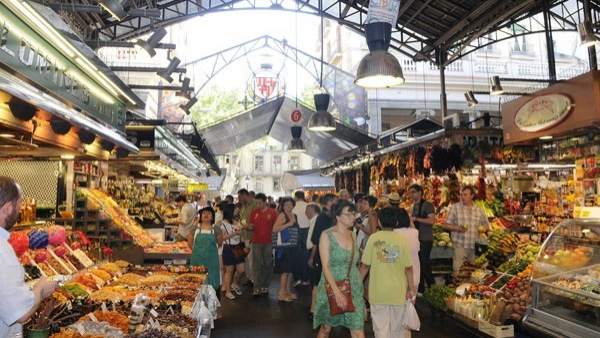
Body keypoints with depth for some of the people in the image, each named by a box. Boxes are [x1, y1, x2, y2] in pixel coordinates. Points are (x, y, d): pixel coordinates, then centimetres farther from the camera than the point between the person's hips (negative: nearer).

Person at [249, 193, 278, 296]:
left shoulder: (272, 212, -1)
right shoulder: (254, 212, 4)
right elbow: (251, 226, 10)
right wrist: (250, 226, -13)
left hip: (268, 242, -1)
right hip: (256, 242, 1)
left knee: (268, 265, 7)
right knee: (257, 266, 1)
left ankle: (265, 286, 19)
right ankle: (257, 287, 5)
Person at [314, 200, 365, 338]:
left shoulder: (352, 235, 6)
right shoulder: (327, 235, -11)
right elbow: (326, 266, -16)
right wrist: (337, 291, -23)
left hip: (353, 288, 4)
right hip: (332, 288, -4)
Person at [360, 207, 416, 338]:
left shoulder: (373, 238, -9)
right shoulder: (402, 239, -8)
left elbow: (365, 265, -6)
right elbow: (408, 268, -7)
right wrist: (411, 288, 5)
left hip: (378, 292, -1)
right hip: (398, 291, 1)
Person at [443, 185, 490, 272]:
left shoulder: (479, 210, 9)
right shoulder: (455, 207, 0)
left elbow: (486, 225, 21)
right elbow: (445, 225, 0)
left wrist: (482, 228, -2)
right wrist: (457, 228, -17)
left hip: (475, 246, 4)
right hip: (460, 246, -3)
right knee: (459, 272, -8)